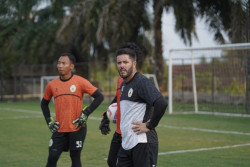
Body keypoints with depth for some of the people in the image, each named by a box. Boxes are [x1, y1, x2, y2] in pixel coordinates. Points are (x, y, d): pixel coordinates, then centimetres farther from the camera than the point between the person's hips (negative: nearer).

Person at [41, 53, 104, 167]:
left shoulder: (80, 82, -7)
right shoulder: (52, 85, 4)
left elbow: (99, 97, -6)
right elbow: (44, 103, 20)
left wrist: (85, 114, -10)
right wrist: (49, 121, 9)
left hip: (77, 128, -3)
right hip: (59, 129, 3)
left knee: (75, 158, 5)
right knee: (52, 158, -1)